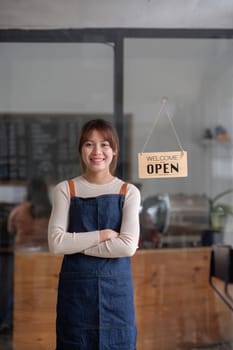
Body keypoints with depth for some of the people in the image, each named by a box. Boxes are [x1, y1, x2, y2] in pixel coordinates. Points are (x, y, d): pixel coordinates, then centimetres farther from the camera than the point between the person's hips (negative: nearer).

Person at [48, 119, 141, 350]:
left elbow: (128, 246, -12)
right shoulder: (65, 190, 1)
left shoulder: (128, 192, 0)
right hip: (76, 287, 0)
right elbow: (56, 243, -9)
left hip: (116, 287, 0)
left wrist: (77, 244, -11)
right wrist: (103, 235, -13)